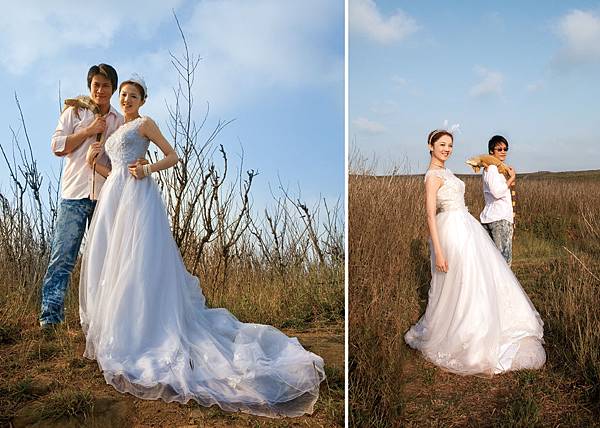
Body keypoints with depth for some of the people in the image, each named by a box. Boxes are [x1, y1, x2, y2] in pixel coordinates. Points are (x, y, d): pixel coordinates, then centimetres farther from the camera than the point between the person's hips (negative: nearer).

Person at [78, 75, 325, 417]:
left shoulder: (145, 123, 4)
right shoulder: (117, 130, 25)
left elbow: (173, 156, -2)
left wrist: (147, 169, -15)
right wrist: (94, 161, 7)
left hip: (137, 196, -8)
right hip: (113, 196, 8)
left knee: (138, 263, -11)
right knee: (111, 261, 8)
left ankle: (137, 333, -6)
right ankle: (111, 326, 18)